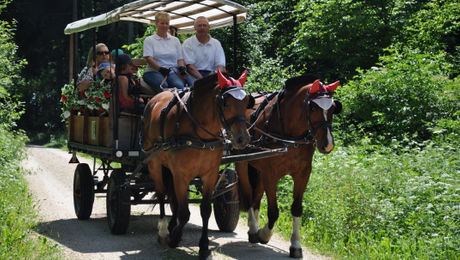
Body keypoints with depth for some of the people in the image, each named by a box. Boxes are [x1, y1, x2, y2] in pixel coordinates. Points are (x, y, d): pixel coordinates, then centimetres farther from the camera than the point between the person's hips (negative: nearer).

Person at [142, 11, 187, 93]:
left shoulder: (175, 40, 23)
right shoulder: (149, 40, 12)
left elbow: (180, 58, 19)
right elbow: (148, 58, -2)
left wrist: (182, 67, -5)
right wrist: (160, 68, -19)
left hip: (172, 72, 2)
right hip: (153, 72, -2)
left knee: (179, 85, -34)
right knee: (163, 86, -38)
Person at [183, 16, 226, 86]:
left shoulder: (216, 43, 15)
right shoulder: (188, 43, 6)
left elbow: (221, 65, 6)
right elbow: (189, 66, -6)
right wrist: (202, 79, -22)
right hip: (194, 74, -3)